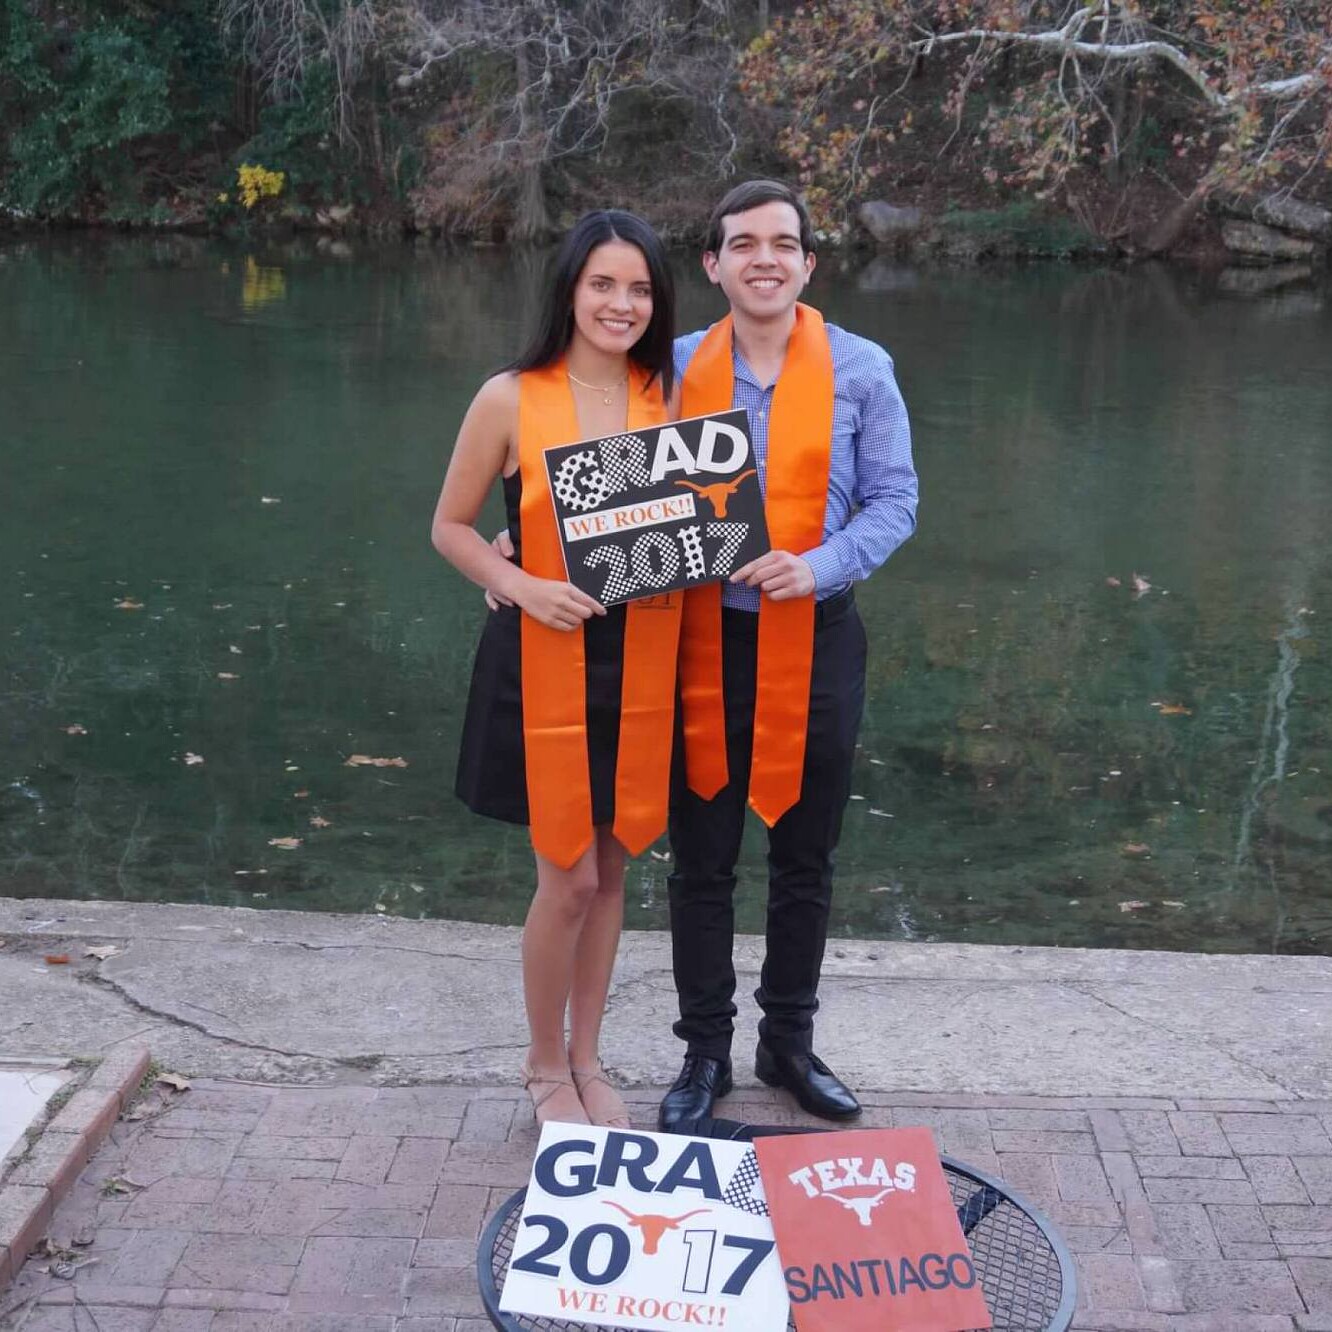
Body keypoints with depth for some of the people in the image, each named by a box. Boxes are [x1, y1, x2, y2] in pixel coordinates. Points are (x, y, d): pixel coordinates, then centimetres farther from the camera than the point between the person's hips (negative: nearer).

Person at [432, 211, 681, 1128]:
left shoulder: (668, 396, 4)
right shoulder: (511, 400, -8)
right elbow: (451, 527, -1)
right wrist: (523, 586, -17)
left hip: (640, 661, 4)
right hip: (544, 660, -4)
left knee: (610, 869, 13)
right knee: (569, 878, 0)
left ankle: (586, 1060, 32)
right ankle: (544, 1067, 24)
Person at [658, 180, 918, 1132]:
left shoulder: (860, 370, -3)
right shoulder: (677, 368, 1)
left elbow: (894, 501, -1)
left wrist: (818, 565, -18)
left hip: (816, 641, 0)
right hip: (702, 641, 0)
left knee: (805, 860, 14)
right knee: (702, 863, 9)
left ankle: (790, 1042, 33)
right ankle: (705, 1052, 26)